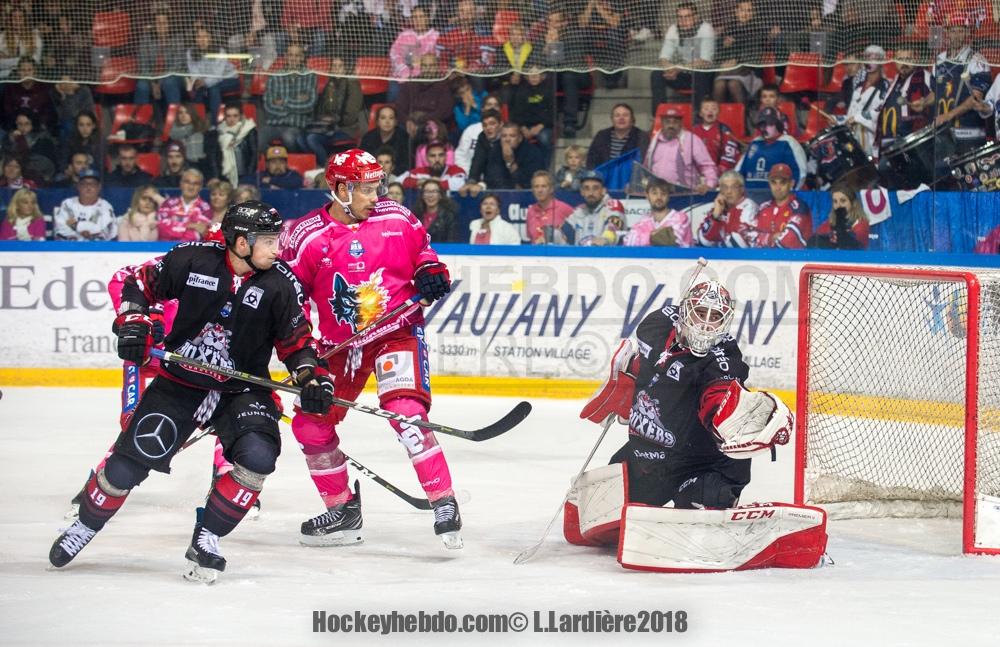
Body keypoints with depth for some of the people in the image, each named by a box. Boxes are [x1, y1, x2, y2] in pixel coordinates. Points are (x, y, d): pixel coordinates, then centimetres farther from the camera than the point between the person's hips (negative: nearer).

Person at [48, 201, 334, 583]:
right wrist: (133, 322, -12)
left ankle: (206, 539, -8)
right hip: (179, 381, 0)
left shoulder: (280, 285, -9)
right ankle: (86, 525, 24)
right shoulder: (190, 261, -12)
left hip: (242, 389, 1)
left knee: (257, 454, -26)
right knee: (130, 459, -4)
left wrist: (311, 377, -17)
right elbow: (138, 284, 3)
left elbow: (295, 340, -1)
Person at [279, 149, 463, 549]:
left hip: (396, 329, -3)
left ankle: (444, 502, -20)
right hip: (339, 342, 3)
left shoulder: (396, 219, -4)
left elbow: (421, 247, 16)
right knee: (311, 424, 3)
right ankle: (342, 509, 21)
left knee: (404, 410, -24)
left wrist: (431, 270, -3)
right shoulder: (308, 236, -8)